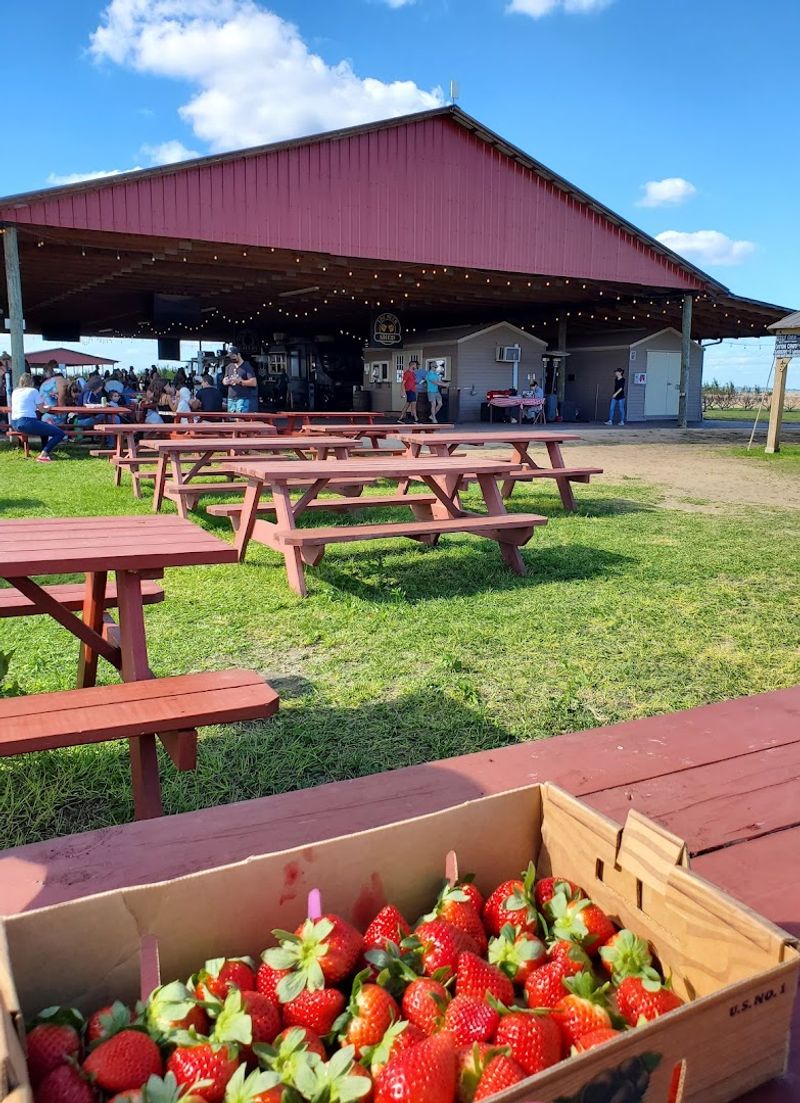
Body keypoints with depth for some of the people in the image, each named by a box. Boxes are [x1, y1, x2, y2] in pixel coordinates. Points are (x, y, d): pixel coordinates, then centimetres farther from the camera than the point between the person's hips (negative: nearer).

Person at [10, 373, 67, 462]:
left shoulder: (14, 392, 19)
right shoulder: (33, 391, -1)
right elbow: (40, 408, 3)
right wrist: (40, 399, 22)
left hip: (14, 424, 9)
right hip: (27, 423, -9)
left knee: (44, 425, 36)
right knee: (60, 433, -11)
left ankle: (44, 452, 27)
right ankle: (43, 455, -20)